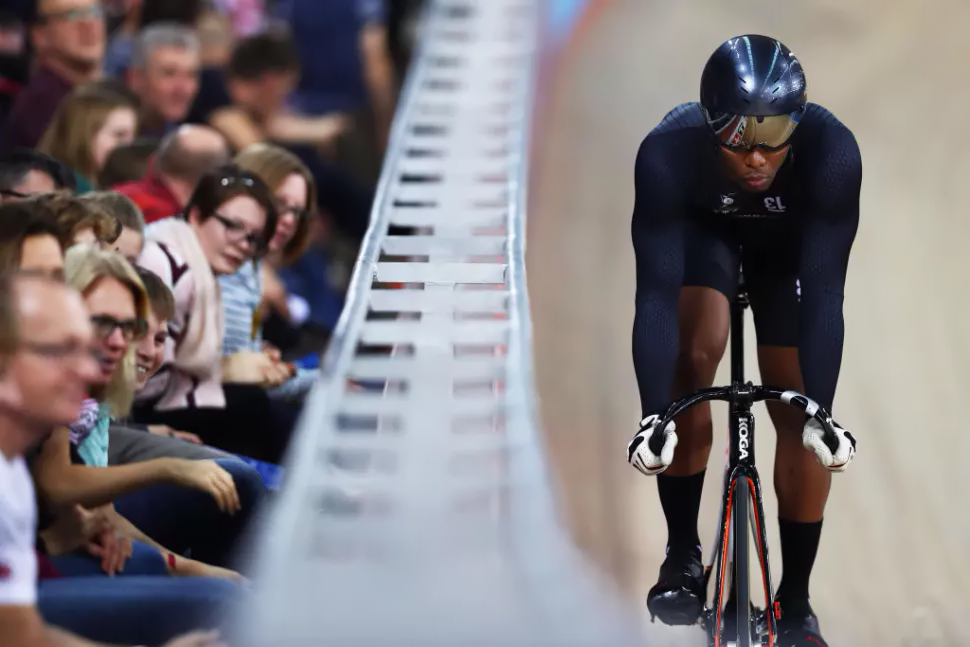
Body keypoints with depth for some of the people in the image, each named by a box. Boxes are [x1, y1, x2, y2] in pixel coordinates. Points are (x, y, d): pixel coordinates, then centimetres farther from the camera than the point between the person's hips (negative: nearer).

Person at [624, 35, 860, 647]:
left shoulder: (832, 153, -40)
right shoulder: (668, 153, -40)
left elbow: (824, 291, -40)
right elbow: (656, 293, -40)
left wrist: (821, 412, -47)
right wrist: (653, 415, -47)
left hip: (790, 244, 0)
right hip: (703, 231, 0)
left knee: (795, 417, -5)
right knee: (694, 357, -24)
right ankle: (683, 555, -9)